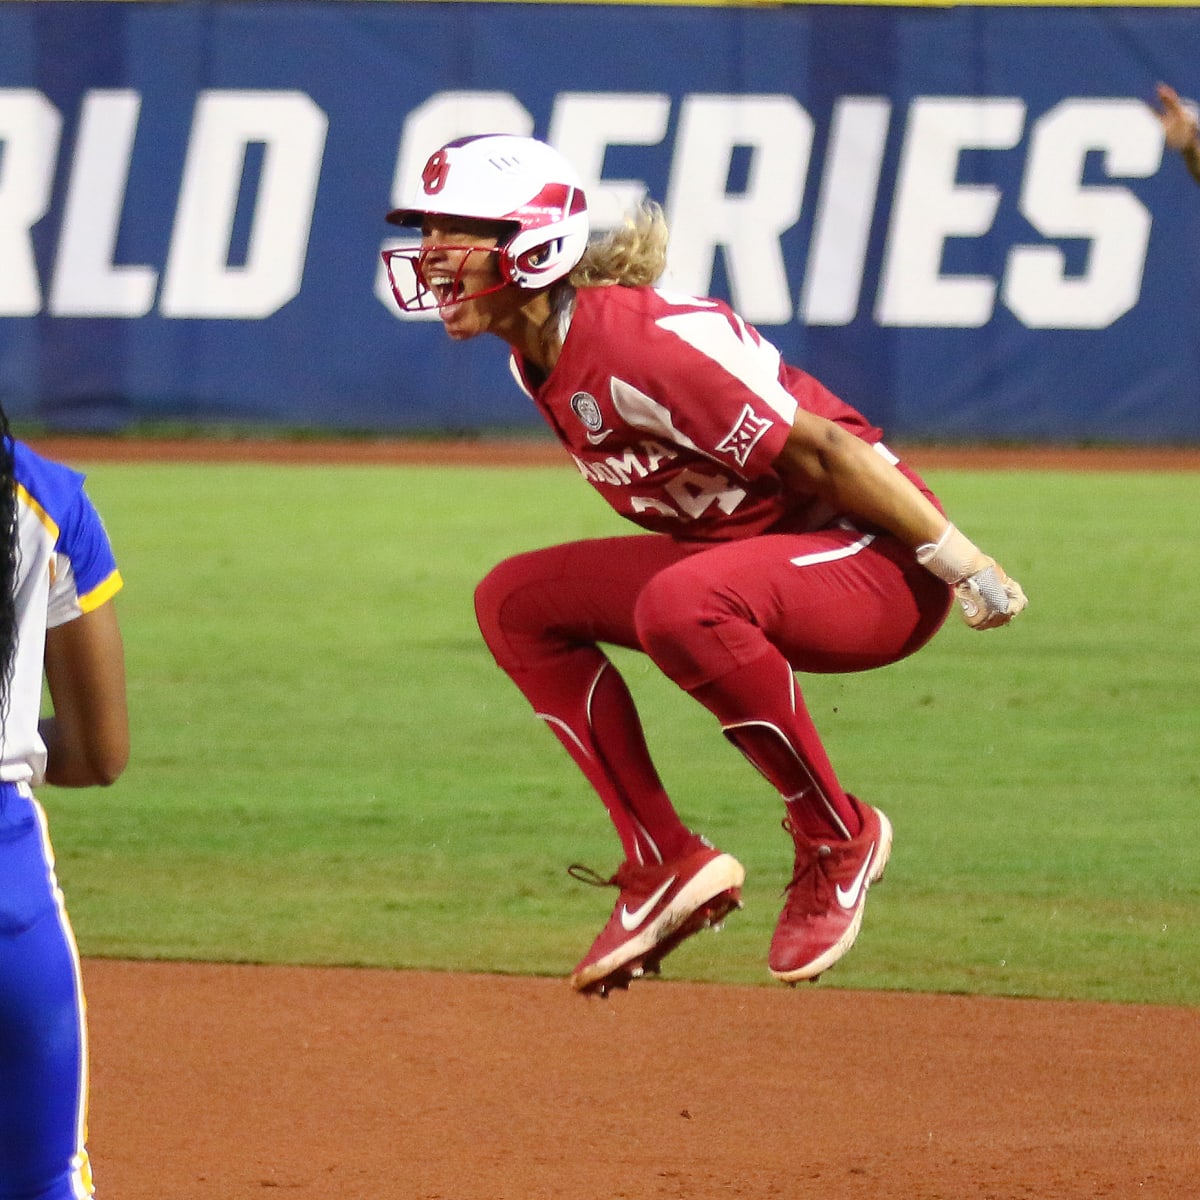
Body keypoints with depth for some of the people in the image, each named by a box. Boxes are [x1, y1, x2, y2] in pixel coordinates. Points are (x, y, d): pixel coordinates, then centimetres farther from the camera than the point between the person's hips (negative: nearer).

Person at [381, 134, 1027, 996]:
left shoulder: (640, 342, -27)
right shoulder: (534, 362, 2)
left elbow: (820, 449, -26)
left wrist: (963, 566, -22)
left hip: (884, 562, -10)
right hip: (751, 559, 10)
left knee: (681, 604, -38)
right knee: (516, 604, 3)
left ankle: (838, 838, -16)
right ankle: (667, 864, 2)